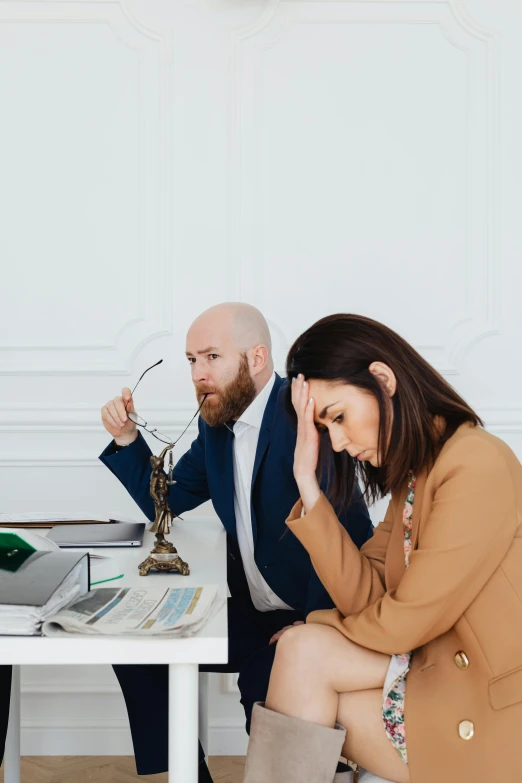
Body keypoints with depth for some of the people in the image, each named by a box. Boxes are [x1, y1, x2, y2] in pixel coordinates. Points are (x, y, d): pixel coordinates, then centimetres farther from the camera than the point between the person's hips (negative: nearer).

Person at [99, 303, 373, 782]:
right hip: (253, 614, 8)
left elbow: (344, 523, -25)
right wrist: (126, 438, 1)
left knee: (266, 689, -31)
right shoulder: (216, 424, 8)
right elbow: (165, 502, 15)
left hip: (318, 616, -8)